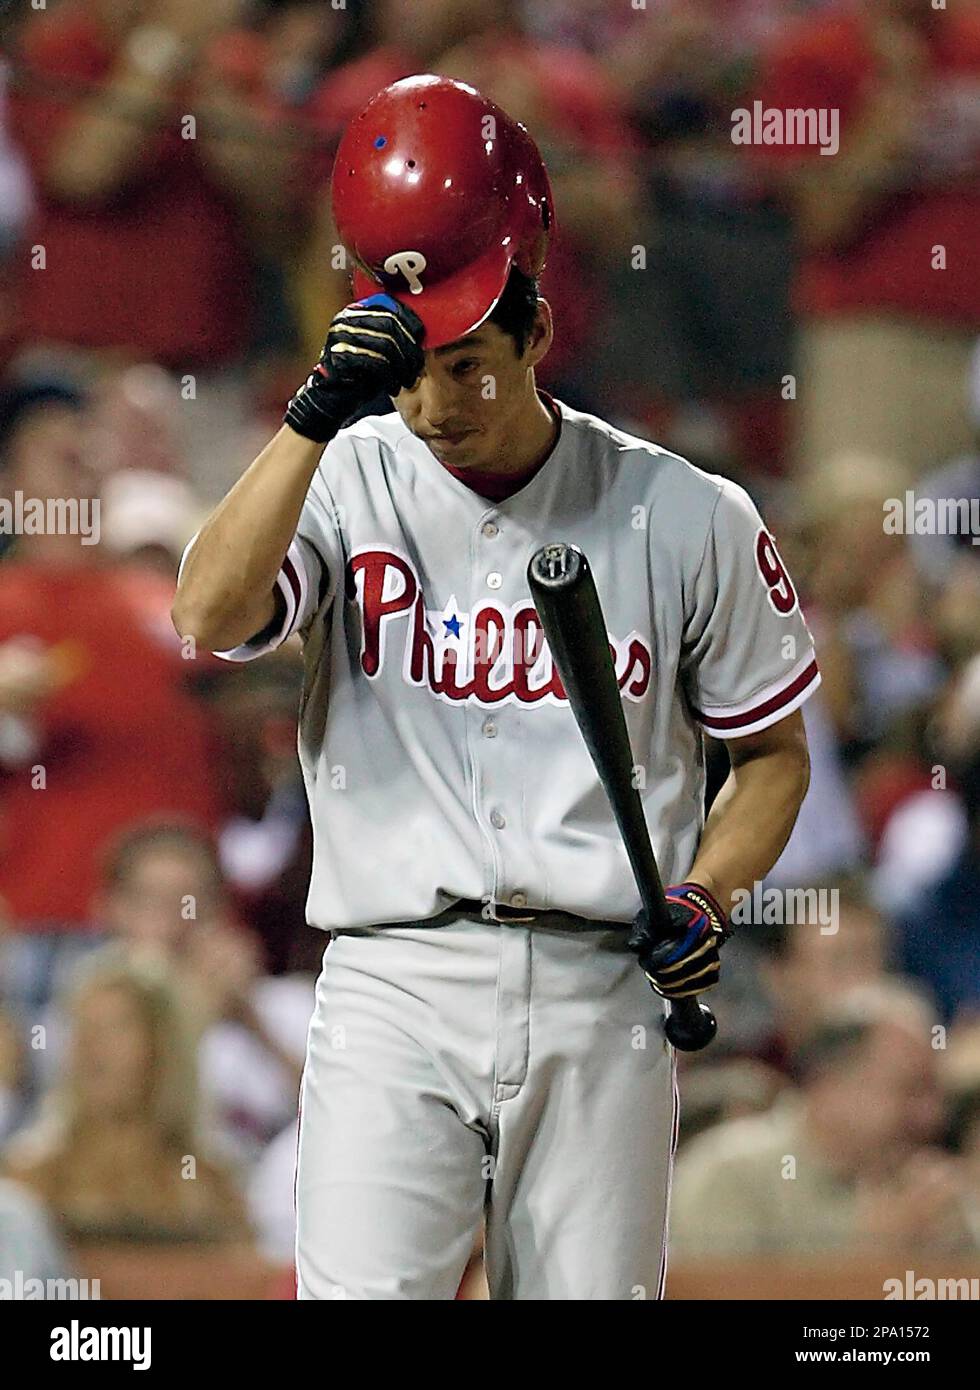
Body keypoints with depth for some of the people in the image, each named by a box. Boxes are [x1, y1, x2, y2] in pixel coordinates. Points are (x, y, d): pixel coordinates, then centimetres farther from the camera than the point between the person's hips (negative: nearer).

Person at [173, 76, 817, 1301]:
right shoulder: (353, 486, 3)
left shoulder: (689, 518, 4)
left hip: (602, 998, 1)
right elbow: (207, 615, -16)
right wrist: (317, 415, -23)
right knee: (360, 1292, -13)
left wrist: (706, 900, -5)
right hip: (396, 987, -1)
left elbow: (773, 753, 13)